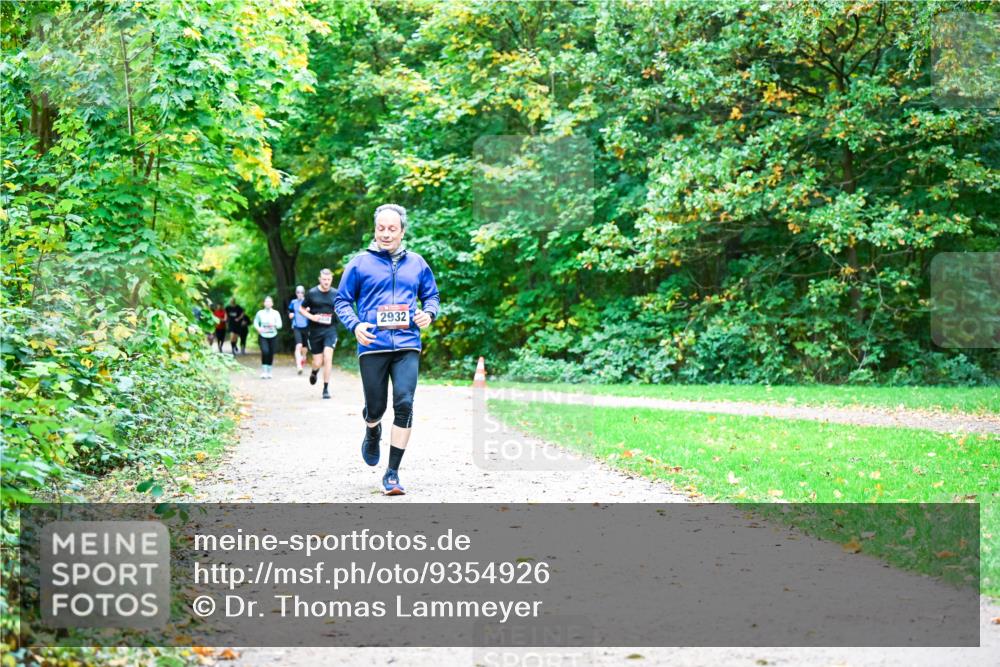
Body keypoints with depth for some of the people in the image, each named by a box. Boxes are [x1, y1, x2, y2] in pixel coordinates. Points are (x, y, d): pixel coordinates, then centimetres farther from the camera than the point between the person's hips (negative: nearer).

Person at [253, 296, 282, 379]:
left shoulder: (276, 313, 1)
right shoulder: (260, 313, 2)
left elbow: (279, 325, 0)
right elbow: (255, 322, 13)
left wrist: (274, 324, -22)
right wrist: (258, 328, -8)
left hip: (273, 336, 1)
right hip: (263, 336, -1)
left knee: (271, 354, 4)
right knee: (265, 351, -21)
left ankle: (269, 372, 21)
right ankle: (264, 371, -12)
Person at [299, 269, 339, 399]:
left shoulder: (336, 294, 3)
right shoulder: (312, 293, -1)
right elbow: (301, 308, 7)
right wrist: (311, 316, -10)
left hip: (330, 330, 0)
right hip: (315, 331, 0)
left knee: (328, 358, -15)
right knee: (318, 362, 2)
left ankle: (326, 388, -6)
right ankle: (314, 373, 40)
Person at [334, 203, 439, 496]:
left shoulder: (416, 263, 12)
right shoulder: (360, 263, 5)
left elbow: (432, 296, 21)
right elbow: (342, 301, 7)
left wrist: (428, 313, -2)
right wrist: (355, 325, -11)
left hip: (407, 346, 1)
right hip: (372, 347, -1)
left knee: (404, 404, -12)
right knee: (375, 407, 5)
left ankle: (392, 473, -5)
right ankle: (372, 432, 45)